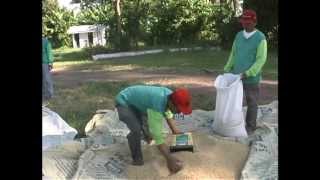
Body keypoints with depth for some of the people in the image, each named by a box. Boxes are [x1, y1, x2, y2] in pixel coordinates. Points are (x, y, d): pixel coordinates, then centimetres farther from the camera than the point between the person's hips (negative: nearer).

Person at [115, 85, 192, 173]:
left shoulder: (170, 94, -15)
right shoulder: (157, 106, -39)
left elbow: (168, 112, 8)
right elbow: (157, 135, -37)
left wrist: (174, 130, 3)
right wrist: (169, 159, -35)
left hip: (135, 100, 8)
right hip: (124, 102, -8)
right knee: (137, 129, -26)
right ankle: (137, 159, -4)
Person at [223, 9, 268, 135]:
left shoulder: (260, 38, -11)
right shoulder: (239, 35, 6)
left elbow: (261, 59, -16)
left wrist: (247, 73, -22)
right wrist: (227, 70, 5)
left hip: (252, 78, -5)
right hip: (236, 76, 5)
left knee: (251, 103, 7)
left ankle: (250, 127, 22)